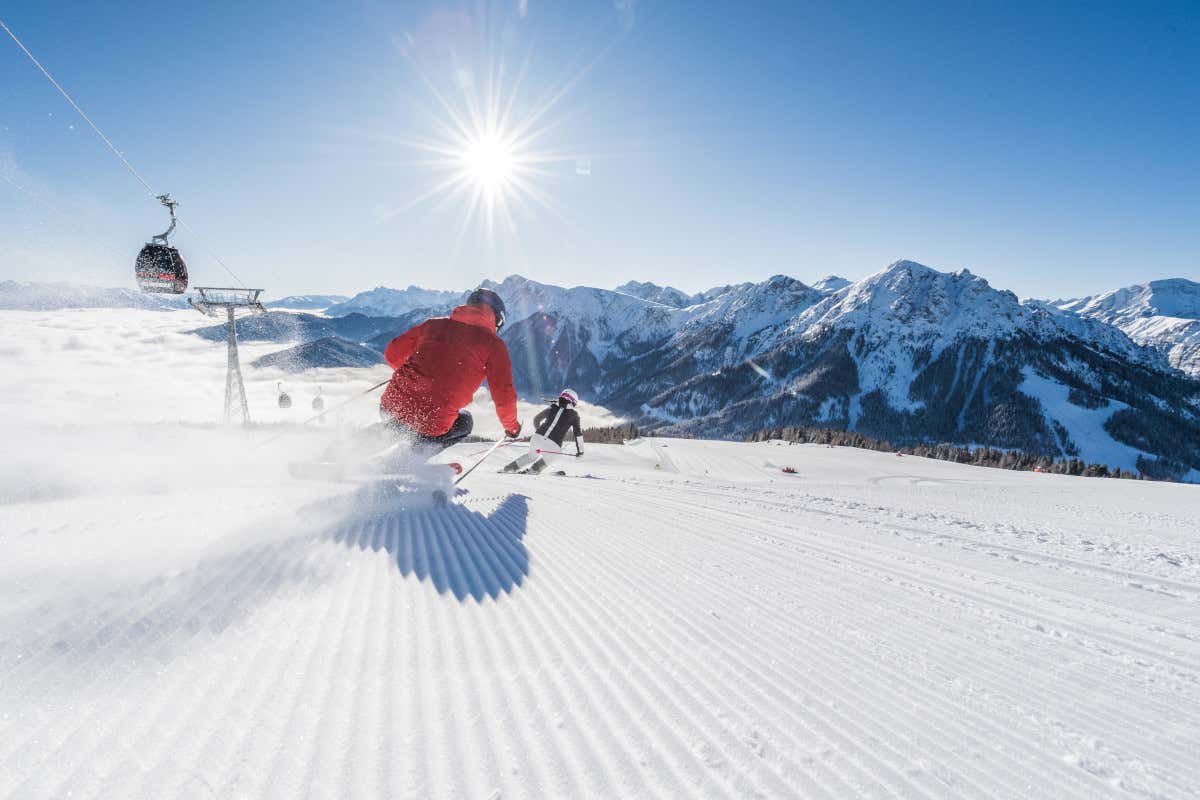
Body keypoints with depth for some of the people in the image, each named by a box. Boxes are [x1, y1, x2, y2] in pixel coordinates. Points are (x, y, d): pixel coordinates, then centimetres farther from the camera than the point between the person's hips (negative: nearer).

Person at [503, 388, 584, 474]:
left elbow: (536, 419, 26)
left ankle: (511, 467, 34)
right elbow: (578, 433, 5)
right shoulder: (573, 414, 6)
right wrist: (580, 450, 13)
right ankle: (535, 468, 18)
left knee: (532, 455, 34)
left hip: (538, 438, 4)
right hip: (553, 445, -4)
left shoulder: (553, 408, 16)